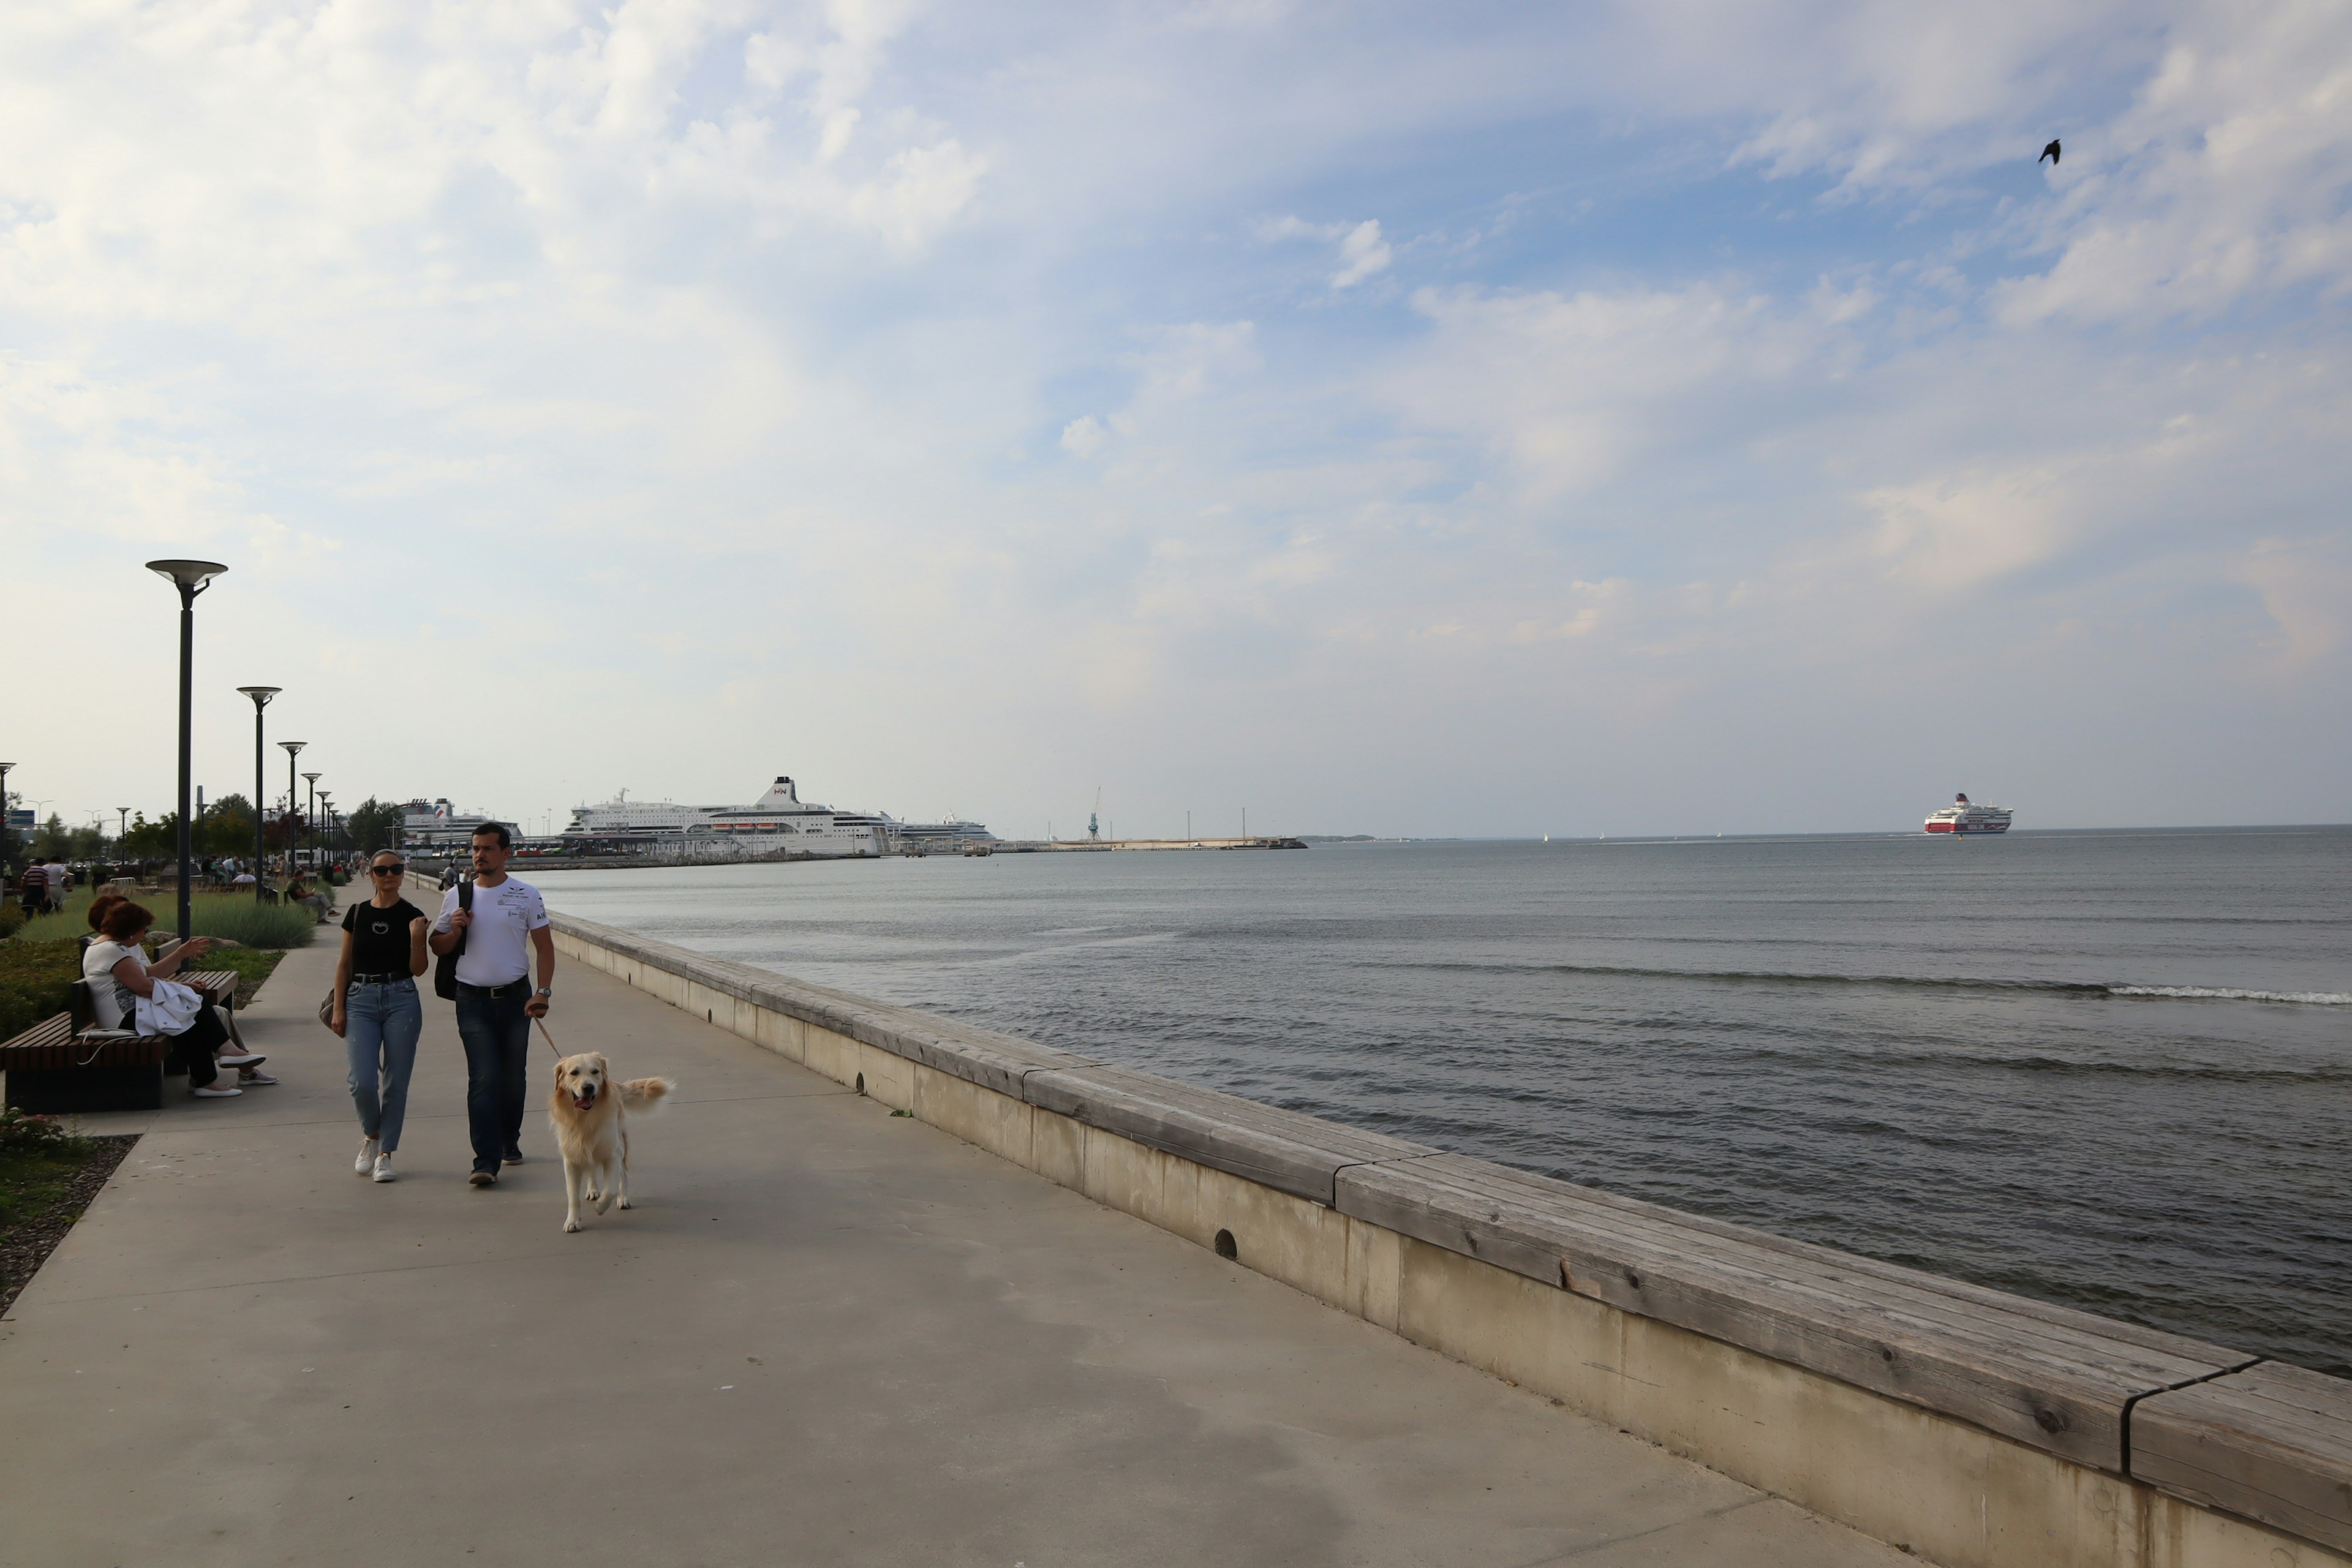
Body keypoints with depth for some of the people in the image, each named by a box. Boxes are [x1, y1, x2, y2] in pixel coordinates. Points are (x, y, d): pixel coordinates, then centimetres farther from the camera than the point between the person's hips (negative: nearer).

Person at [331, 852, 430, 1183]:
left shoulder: (413, 916, 2)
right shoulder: (357, 914, 7)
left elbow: (418, 970, 0)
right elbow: (344, 964, 10)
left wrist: (417, 938, -16)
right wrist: (338, 1009, 4)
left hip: (402, 1000, -1)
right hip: (361, 1000, 1)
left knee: (396, 1082, 1)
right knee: (362, 1082, -9)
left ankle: (385, 1153, 13)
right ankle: (371, 1136, 20)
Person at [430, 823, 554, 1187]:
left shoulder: (526, 895, 1)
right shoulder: (457, 896, 4)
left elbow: (545, 948, 2)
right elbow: (438, 946, 13)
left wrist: (543, 992, -10)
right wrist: (455, 930, -10)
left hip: (515, 997, 1)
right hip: (473, 1000, 0)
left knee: (513, 1078, 11)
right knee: (483, 1081, -10)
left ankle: (509, 1141, 32)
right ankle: (486, 1162, -12)